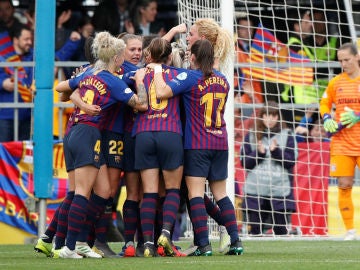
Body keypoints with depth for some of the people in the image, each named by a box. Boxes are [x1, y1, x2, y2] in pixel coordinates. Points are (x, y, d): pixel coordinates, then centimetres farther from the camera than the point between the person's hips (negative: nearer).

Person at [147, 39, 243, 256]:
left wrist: (157, 70, -5)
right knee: (220, 193, 13)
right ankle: (236, 241, 7)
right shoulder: (222, 80, 10)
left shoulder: (190, 77, -10)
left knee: (195, 193, -5)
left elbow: (162, 92, -21)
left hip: (196, 144, -6)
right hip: (220, 143, 6)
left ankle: (204, 244, -12)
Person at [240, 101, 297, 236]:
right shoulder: (252, 136, 10)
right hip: (255, 189, 1)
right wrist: (258, 153, -9)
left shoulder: (287, 135, 7)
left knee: (280, 230, -1)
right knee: (255, 230, 2)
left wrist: (276, 151, -13)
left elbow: (291, 161, 0)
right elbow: (244, 162, 6)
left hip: (279, 189, -1)